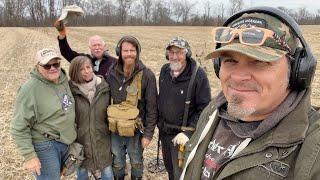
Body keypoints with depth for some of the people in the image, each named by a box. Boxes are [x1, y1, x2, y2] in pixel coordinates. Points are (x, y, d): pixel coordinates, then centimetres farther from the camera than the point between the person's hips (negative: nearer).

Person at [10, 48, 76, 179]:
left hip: (65, 142, 7)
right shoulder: (30, 89, -21)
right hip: (45, 146, -7)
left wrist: (72, 133, 17)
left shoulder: (63, 80, 1)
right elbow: (19, 128, -19)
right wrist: (29, 156, -19)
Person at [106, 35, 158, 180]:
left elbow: (152, 107, -11)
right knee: (117, 164, 19)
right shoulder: (112, 73, -4)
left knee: (136, 163, 16)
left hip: (136, 129, -2)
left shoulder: (147, 75, -12)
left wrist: (148, 133, -12)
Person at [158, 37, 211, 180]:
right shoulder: (164, 70, -2)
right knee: (169, 168, 25)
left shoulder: (198, 75, -20)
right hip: (164, 131, 6)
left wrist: (188, 132, -23)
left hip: (182, 134, -6)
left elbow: (204, 109, -19)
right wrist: (160, 123, 13)